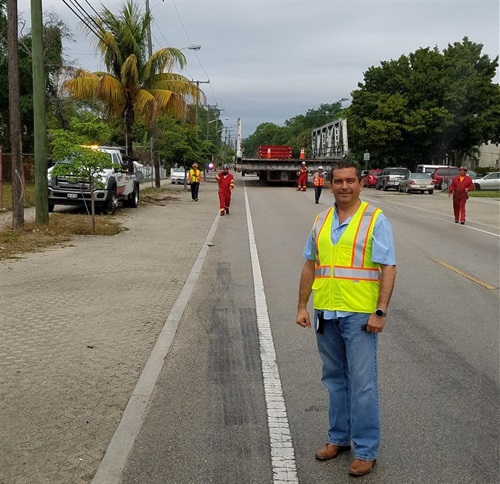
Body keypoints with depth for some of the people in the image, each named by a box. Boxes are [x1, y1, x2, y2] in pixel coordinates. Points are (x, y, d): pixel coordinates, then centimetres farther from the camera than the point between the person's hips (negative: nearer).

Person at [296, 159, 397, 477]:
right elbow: (310, 265, 15)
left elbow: (388, 268, -8)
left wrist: (380, 311, -14)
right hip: (325, 312, 6)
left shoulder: (375, 219, -5)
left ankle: (366, 451, 11)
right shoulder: (321, 221, 11)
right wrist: (302, 306, 11)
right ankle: (339, 438, 31)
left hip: (359, 314, -5)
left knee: (362, 383, -1)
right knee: (335, 379, 16)